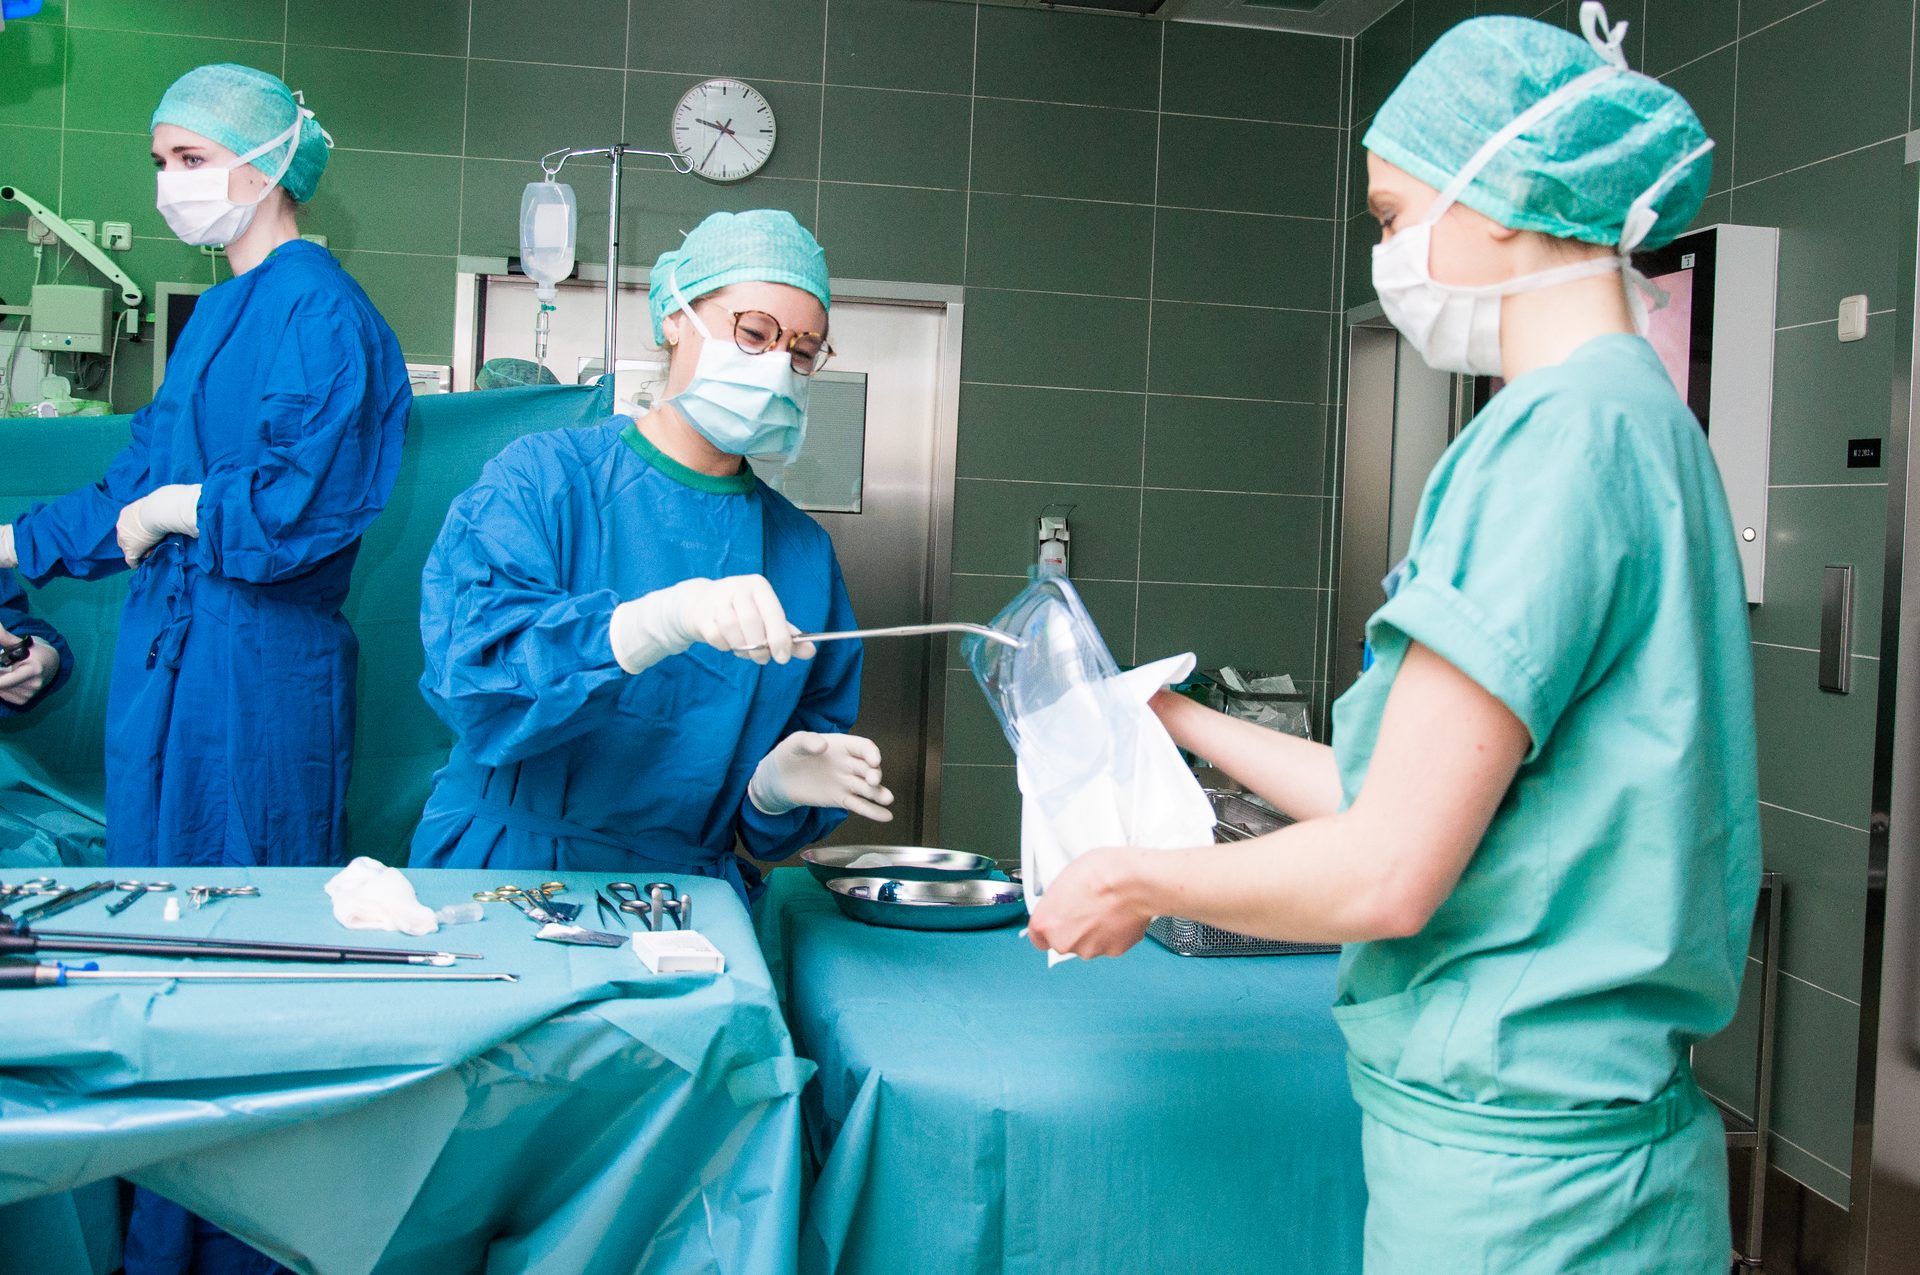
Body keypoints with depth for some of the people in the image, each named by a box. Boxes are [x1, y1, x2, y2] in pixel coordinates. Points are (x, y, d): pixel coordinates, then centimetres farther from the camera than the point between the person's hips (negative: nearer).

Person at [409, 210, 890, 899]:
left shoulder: (803, 551, 12)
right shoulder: (541, 478, 1)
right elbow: (470, 666, -16)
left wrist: (775, 789, -8)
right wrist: (670, 618, -30)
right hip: (502, 872, -4)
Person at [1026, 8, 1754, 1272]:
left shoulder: (1565, 429, -19)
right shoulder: (1651, 422, 11)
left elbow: (1387, 871, -21)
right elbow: (1437, 790, 12)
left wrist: (1140, 882, -5)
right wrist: (1186, 723, 19)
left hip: (1517, 1170, -8)